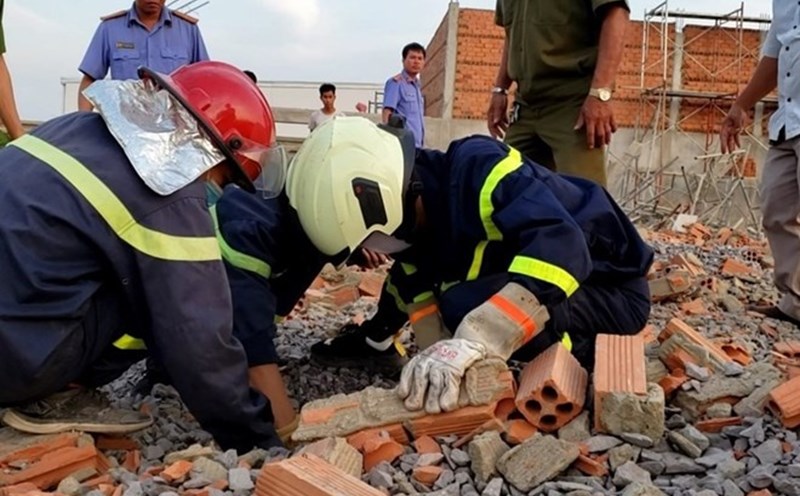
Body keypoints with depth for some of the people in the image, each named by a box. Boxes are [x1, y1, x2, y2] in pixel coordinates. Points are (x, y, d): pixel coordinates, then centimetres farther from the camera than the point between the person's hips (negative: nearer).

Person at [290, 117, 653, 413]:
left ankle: (585, 351, -5)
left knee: (468, 305, -27)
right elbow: (416, 292, 0)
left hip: (612, 289, -8)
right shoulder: (412, 215, -4)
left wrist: (473, 339, -49)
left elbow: (559, 249, -43)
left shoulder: (476, 168, -30)